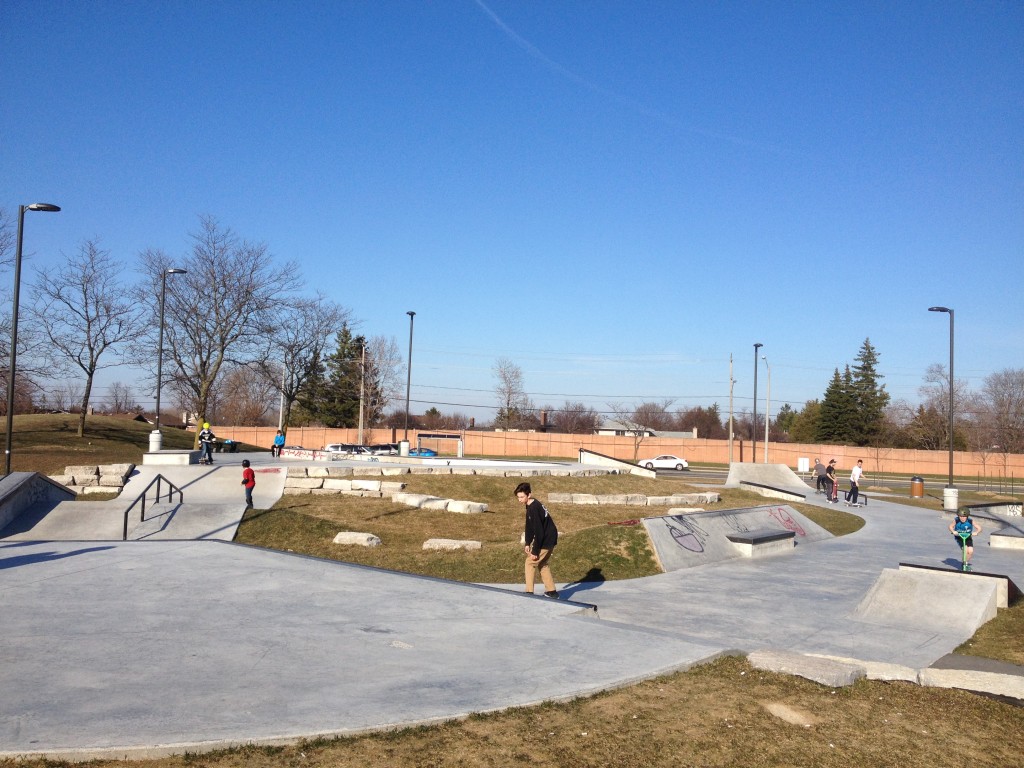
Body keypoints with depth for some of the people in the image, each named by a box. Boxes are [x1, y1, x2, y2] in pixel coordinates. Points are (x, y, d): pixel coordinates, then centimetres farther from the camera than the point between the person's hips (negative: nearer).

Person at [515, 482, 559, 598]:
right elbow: (529, 527, 14)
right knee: (543, 564, 18)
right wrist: (528, 543, 9)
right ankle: (551, 591, 24)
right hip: (549, 538, 10)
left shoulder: (534, 509, -25)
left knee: (530, 562, -2)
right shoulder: (531, 506, 5)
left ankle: (529, 592, 2)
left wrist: (535, 551, -20)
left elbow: (539, 532, -25)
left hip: (546, 540, -10)